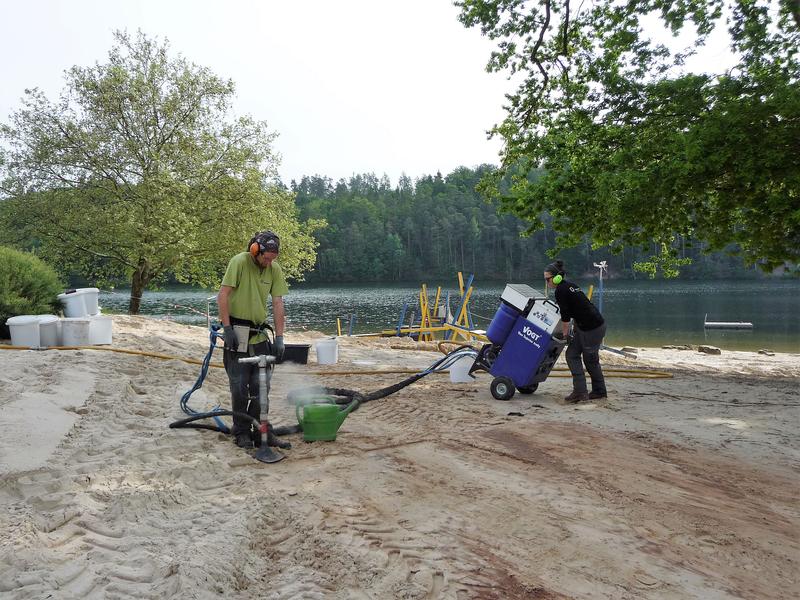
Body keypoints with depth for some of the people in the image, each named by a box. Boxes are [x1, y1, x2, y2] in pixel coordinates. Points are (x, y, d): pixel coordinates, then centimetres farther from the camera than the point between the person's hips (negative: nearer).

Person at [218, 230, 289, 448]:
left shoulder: (275, 269, 1)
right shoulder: (239, 262, -12)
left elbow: (278, 304, 0)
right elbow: (222, 297, -13)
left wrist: (279, 337, -5)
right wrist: (227, 328, -16)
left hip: (260, 334, 4)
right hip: (237, 333, -4)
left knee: (262, 386, 7)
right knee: (240, 387, 1)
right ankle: (241, 432, 15)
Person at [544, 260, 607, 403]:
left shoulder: (560, 291, -16)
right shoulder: (569, 285, 12)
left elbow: (565, 315, -12)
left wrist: (565, 333, 1)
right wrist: (575, 328, 18)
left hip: (593, 328, -10)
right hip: (583, 326, 10)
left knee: (590, 360, 4)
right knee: (572, 354, 8)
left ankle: (600, 391, 17)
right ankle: (580, 391, 10)